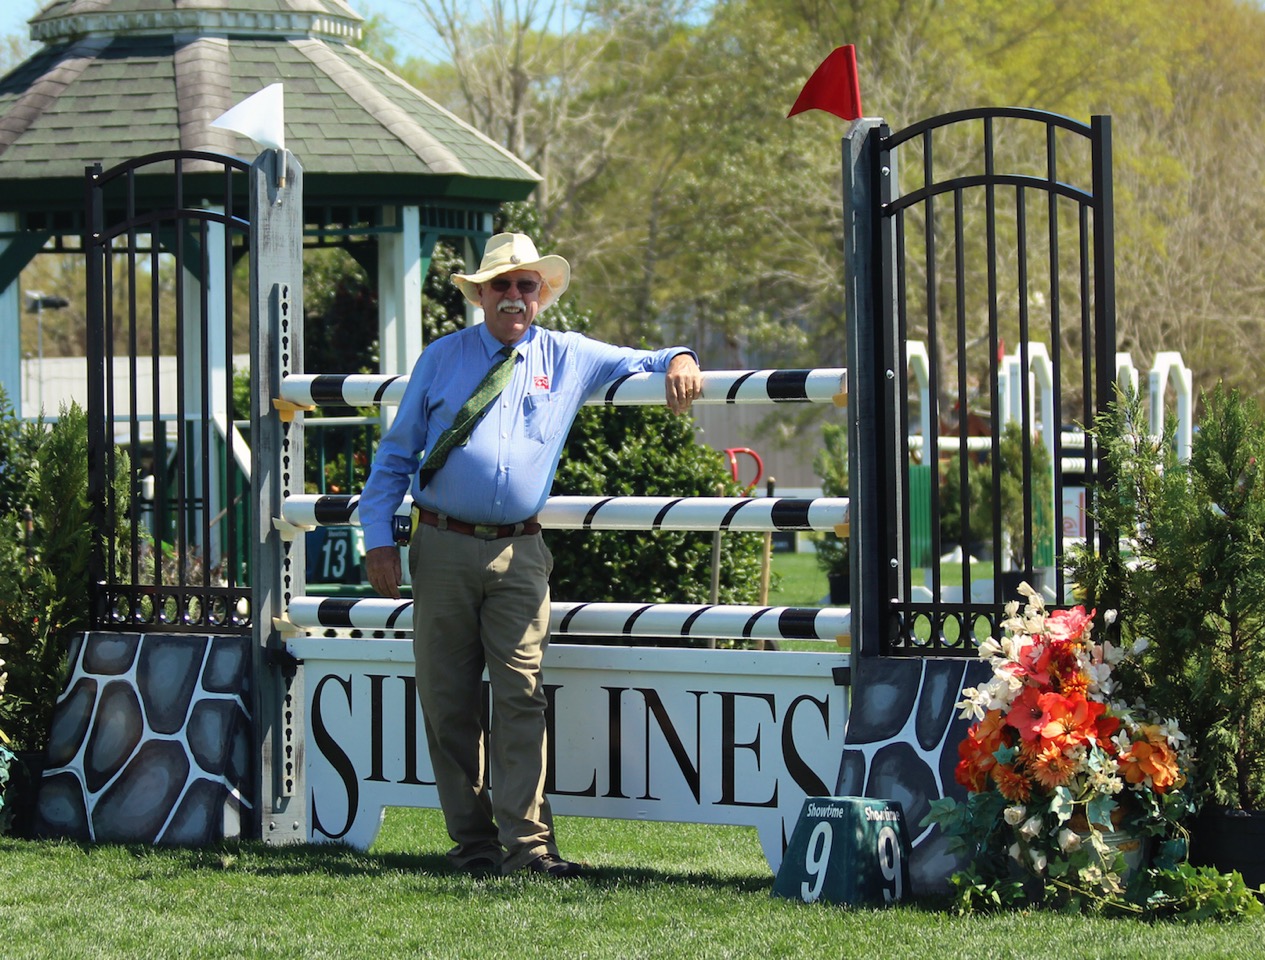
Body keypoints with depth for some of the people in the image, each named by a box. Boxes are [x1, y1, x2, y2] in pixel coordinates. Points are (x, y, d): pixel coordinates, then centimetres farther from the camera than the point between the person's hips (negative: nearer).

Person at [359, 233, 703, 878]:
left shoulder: (568, 359, 12)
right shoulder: (442, 359, 11)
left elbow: (639, 361, 22)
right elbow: (395, 453, 13)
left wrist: (678, 359, -3)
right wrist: (378, 537, 4)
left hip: (518, 556, 0)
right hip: (442, 549, 0)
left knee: (521, 697, -11)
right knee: (448, 703, 1)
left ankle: (527, 842, -13)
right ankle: (472, 842, 8)